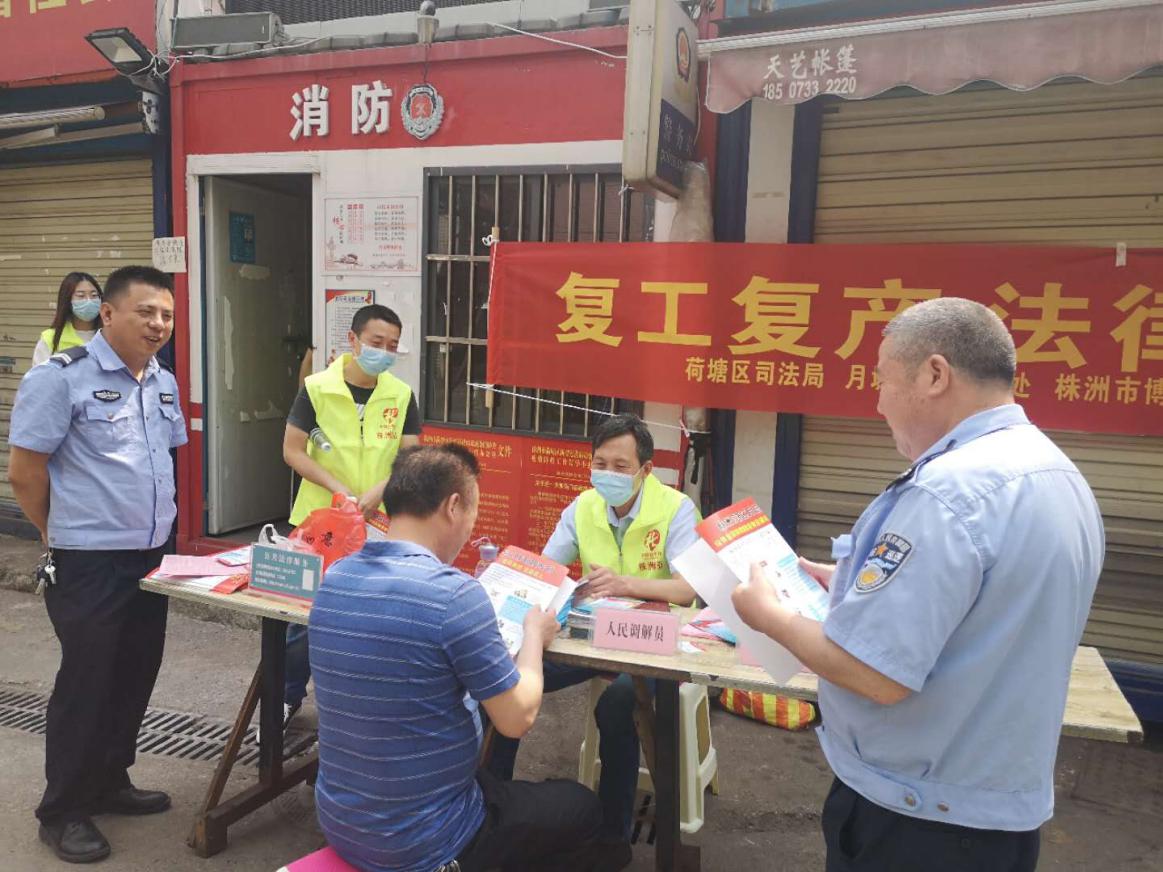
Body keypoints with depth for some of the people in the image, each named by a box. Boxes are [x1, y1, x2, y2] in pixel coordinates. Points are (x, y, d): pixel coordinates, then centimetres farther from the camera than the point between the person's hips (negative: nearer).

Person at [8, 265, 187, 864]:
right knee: (86, 682, 4)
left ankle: (109, 783, 35)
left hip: (151, 556, 7)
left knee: (134, 677, 16)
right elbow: (24, 471, -11)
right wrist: (66, 535, -1)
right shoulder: (60, 377, -13)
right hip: (89, 564, -7)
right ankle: (62, 812, 21)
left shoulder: (163, 382, 9)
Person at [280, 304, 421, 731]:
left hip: (378, 524, 2)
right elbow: (292, 450, -5)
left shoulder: (401, 395, -2)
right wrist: (336, 488, -17)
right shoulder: (317, 388, -7)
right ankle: (289, 695, 30)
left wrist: (378, 491, -21)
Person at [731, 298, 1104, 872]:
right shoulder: (1061, 478, 4)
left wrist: (770, 615, -12)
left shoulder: (946, 490, -27)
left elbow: (874, 675, -28)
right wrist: (851, 582, 12)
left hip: (916, 822, -8)